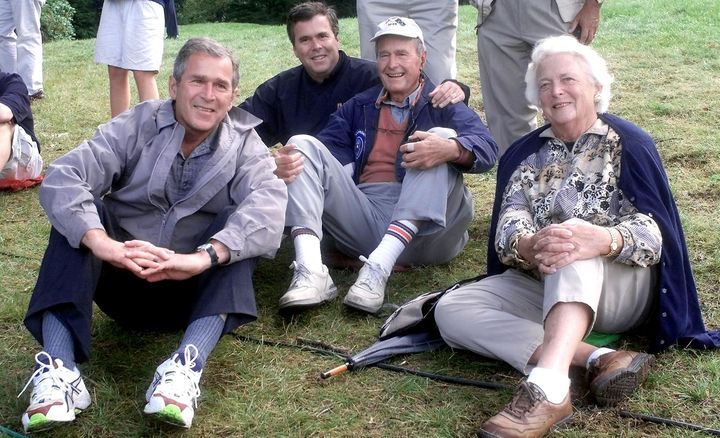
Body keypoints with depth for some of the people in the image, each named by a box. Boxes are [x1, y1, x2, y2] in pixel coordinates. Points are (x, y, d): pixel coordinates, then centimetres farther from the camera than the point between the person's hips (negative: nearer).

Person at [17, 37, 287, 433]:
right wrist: (102, 244, -40)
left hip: (196, 287, 0)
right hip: (122, 280, 1)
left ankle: (186, 367, -41)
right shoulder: (138, 125, -3)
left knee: (239, 225, -24)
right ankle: (59, 371, -36)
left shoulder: (243, 143, -3)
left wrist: (202, 258, -44)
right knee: (77, 215, -22)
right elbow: (61, 178, -19)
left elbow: (268, 202, -25)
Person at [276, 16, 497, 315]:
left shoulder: (443, 105, 11)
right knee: (302, 145, -7)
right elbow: (330, 151, 6)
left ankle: (378, 268, -38)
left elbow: (486, 147, -8)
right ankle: (311, 272, -30)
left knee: (443, 137, -22)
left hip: (424, 227, -3)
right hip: (363, 218, 3)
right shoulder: (358, 107, 23)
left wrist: (450, 149, -32)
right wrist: (285, 165, -17)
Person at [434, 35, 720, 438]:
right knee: (450, 310, -21)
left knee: (576, 252, -37)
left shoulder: (629, 143, 0)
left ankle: (548, 386, -59)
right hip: (540, 286, 5)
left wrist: (604, 240, -39)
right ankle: (599, 359, -32)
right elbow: (507, 229, -6)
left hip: (622, 289, -4)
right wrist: (528, 248, -33)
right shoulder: (523, 155, 11)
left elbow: (653, 232, -14)